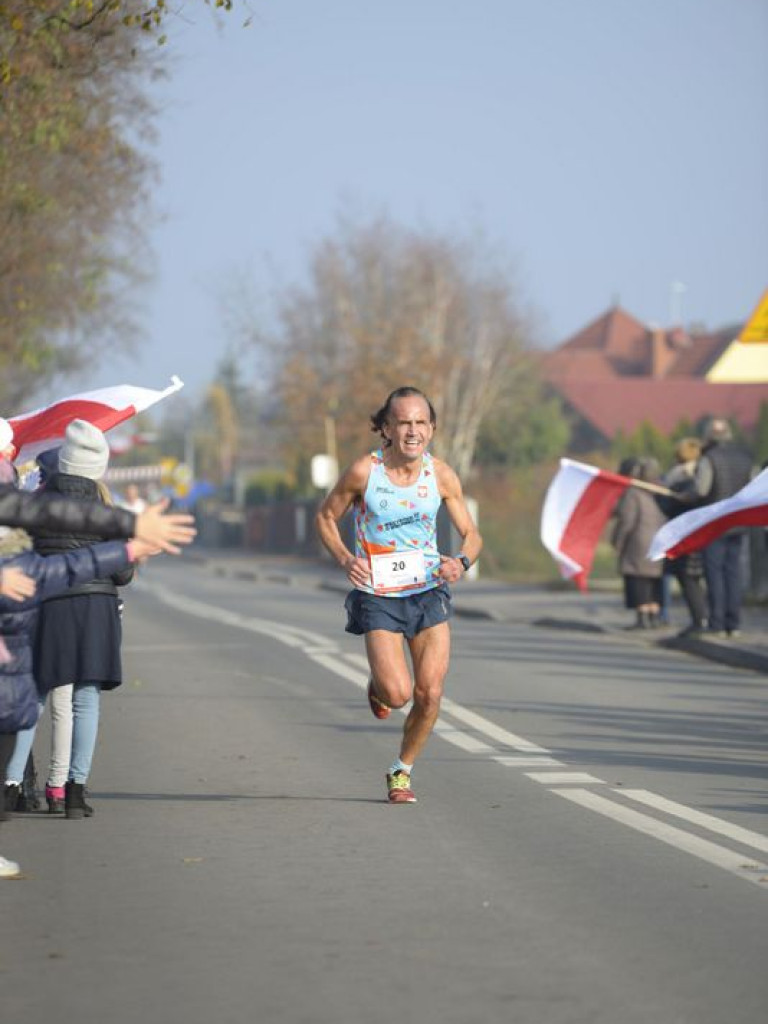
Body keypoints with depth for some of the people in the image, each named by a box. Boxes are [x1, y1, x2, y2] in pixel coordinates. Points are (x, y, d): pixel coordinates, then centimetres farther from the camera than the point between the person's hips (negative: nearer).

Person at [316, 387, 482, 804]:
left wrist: (461, 561, -19)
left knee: (430, 694, -5)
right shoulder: (364, 471, -12)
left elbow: (471, 534, 4)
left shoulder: (441, 475, -5)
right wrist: (345, 559, -15)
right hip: (378, 594, -2)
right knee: (398, 692, -15)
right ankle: (377, 688, 24)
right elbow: (326, 518, 2)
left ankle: (401, 770, 20)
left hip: (429, 592, 2)